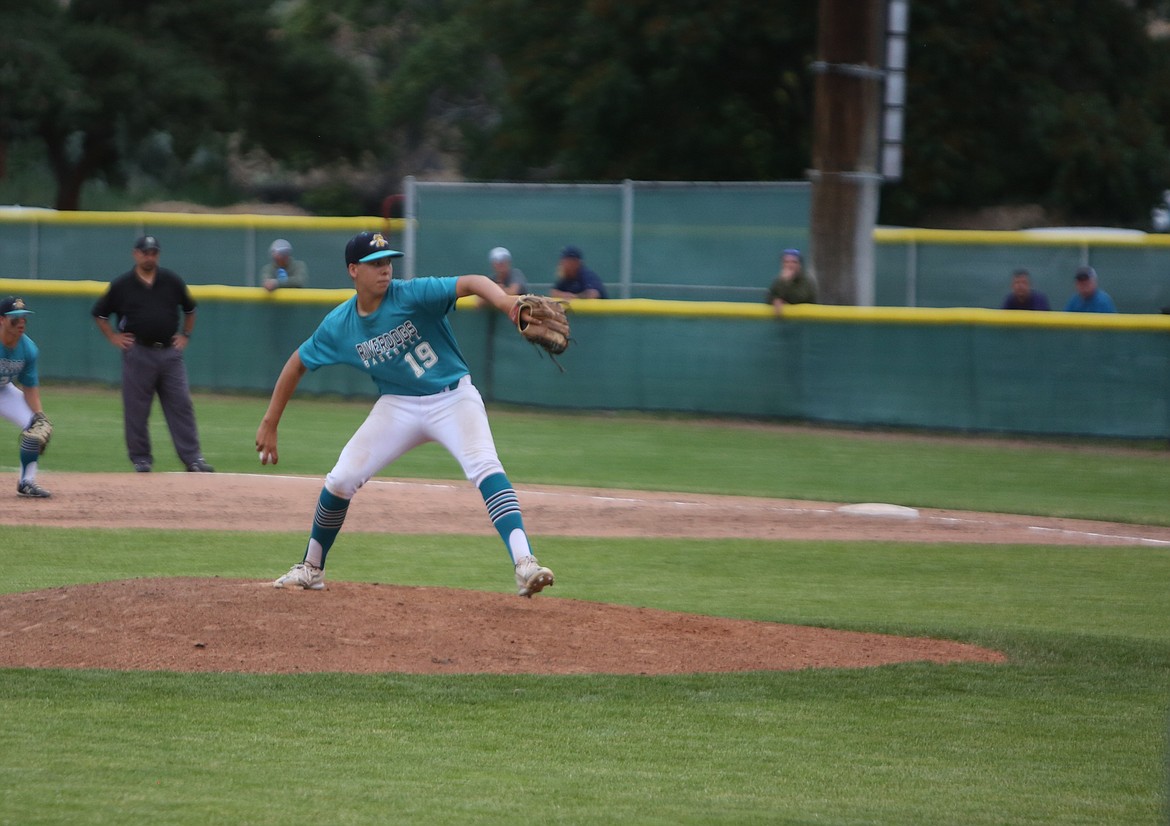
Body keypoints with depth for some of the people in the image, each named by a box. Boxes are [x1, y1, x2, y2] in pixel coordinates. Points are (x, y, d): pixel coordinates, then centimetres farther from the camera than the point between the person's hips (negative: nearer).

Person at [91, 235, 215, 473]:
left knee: (181, 405, -3)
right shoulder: (121, 285, 2)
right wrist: (114, 337, 4)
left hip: (170, 352, 1)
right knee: (136, 409, 0)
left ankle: (192, 459, -3)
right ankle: (141, 459, 10)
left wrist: (185, 335, 13)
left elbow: (190, 309, 22)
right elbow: (99, 313, 13)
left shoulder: (171, 281, 7)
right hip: (138, 353, -1)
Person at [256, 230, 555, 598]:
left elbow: (472, 283, -34)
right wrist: (269, 423, 7)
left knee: (483, 466, -28)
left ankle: (524, 564, -38)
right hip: (398, 406, 4)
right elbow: (297, 364, 8)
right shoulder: (339, 325, -6)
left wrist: (508, 303, -55)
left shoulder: (413, 295, -20)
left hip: (453, 398, -4)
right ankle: (311, 569, 20)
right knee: (341, 479, -3)